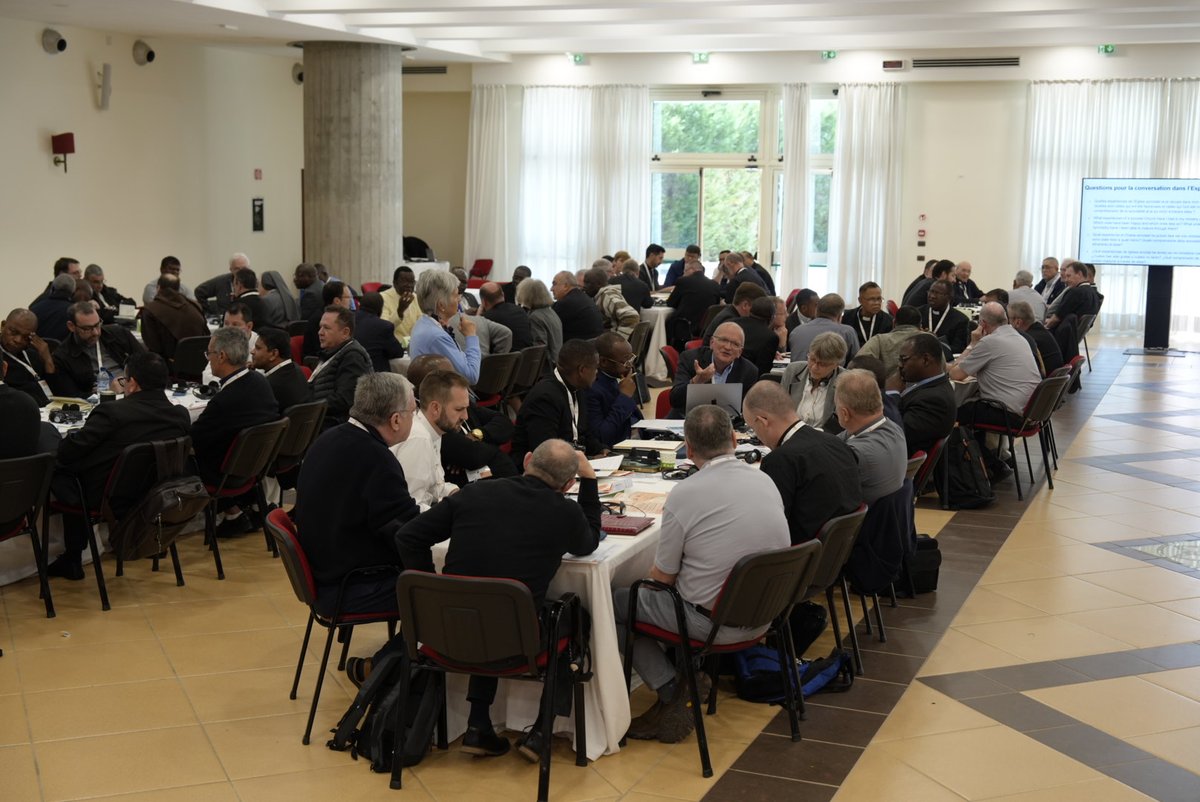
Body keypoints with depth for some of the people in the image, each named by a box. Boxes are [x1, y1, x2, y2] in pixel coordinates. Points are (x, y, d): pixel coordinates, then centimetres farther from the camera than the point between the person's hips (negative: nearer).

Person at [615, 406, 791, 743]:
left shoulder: (685, 494, -18)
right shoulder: (765, 481, 0)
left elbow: (662, 578, -8)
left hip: (712, 621, -7)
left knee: (613, 602, 8)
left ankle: (673, 690, 1)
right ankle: (691, 671, 16)